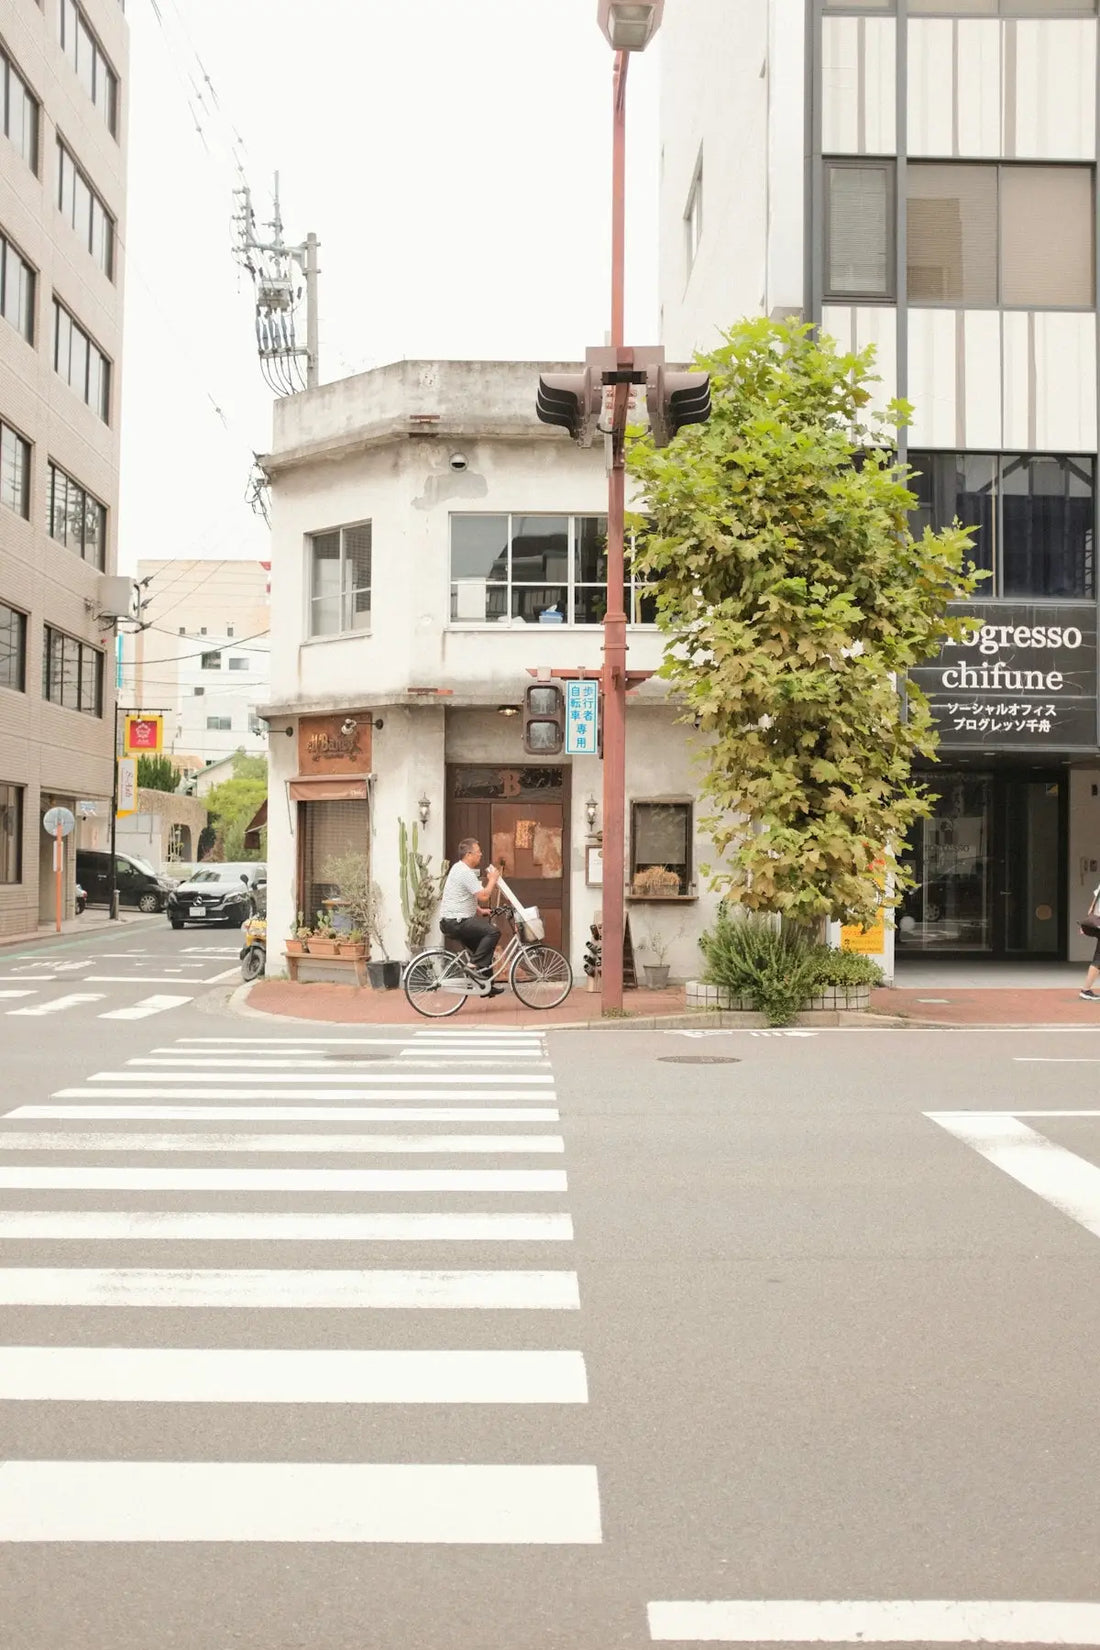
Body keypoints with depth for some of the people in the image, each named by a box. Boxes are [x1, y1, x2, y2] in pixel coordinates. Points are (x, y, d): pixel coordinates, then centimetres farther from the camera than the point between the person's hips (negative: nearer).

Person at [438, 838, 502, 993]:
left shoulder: (459, 868, 17)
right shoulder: (465, 872, -17)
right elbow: (483, 897, -22)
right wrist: (492, 879, -6)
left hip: (453, 921, 11)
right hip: (455, 922, -11)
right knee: (493, 931, -21)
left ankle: (487, 985, 21)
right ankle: (477, 967, -17)